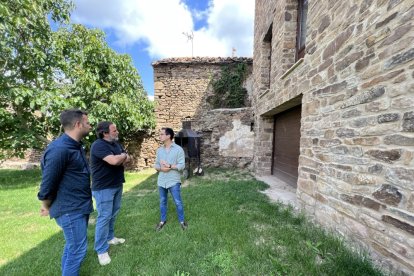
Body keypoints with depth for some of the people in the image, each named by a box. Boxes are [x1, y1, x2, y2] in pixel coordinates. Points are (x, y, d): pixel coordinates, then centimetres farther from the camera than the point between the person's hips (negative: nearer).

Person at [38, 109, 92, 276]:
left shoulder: (75, 146, 7)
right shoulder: (59, 149, -24)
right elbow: (47, 184, -18)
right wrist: (48, 207, -3)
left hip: (80, 207, 9)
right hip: (70, 210, -9)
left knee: (72, 246, 23)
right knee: (77, 249, 6)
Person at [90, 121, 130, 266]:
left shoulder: (116, 144, 8)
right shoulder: (98, 145, -20)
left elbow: (127, 159, 7)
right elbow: (114, 160, -32)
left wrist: (121, 159, -15)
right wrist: (123, 156, -11)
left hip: (117, 185, 8)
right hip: (103, 188, -8)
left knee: (113, 214, 20)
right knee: (104, 217, 0)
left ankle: (109, 237, 38)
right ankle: (101, 250, 15)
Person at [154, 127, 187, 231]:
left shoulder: (178, 149, -11)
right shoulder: (159, 150, 5)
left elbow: (182, 165, -14)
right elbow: (156, 165, 8)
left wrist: (169, 166, -22)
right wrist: (161, 168, -13)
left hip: (173, 181, -4)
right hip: (161, 181, 5)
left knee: (178, 202, 7)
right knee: (162, 202, 18)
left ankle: (182, 221, 28)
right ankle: (163, 220, 38)